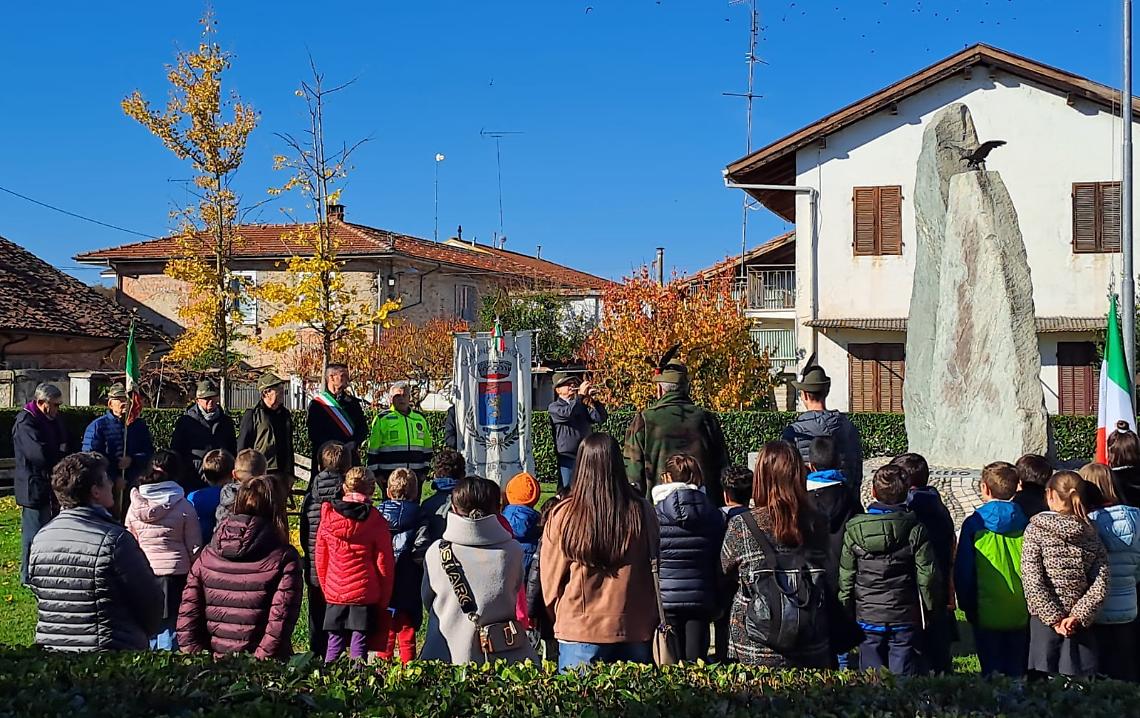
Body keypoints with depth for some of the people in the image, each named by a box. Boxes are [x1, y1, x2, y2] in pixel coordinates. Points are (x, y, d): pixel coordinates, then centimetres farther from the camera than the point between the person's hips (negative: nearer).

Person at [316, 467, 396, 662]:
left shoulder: (327, 518, 1)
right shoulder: (376, 522, -7)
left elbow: (321, 560, 9)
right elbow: (384, 564, -3)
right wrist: (384, 600, 7)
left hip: (334, 593, 2)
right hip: (365, 594, -2)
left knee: (334, 644, 9)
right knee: (359, 645, 0)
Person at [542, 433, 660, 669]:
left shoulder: (562, 516, -9)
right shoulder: (642, 513, -5)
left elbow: (551, 579, 1)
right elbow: (655, 569, 6)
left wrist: (559, 619, 18)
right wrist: (653, 621, 20)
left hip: (578, 630, -1)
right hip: (635, 631, 1)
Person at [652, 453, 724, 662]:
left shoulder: (654, 513, -6)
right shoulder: (713, 514, 5)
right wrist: (718, 605, 16)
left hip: (666, 599, -3)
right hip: (701, 599, 3)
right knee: (697, 662, 6)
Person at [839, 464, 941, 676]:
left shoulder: (854, 530, -4)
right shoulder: (916, 529, -7)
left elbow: (846, 578, 1)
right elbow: (928, 576, -6)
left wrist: (846, 615, 11)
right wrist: (932, 610, 8)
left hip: (867, 618, 1)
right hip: (906, 619, -1)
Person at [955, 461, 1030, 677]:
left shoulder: (974, 524, -7)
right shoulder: (1025, 524, 1)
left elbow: (962, 570, -3)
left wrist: (967, 606, 8)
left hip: (987, 613, -3)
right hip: (1020, 613, 3)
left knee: (991, 671, 5)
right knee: (1016, 671, 10)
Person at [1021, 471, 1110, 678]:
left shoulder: (1036, 530, -4)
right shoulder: (1091, 534, 5)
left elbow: (1033, 583, -11)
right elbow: (1100, 585, -1)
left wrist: (1055, 619, -7)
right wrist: (1078, 616, -4)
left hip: (1045, 623, -3)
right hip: (1081, 627, 3)